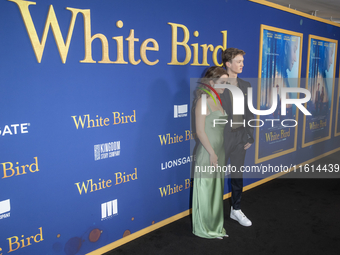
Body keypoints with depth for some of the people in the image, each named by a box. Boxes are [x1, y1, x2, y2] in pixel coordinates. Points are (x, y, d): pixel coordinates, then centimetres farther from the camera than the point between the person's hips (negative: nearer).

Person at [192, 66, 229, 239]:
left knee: (217, 190, 17)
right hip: (207, 152, -8)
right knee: (205, 191, 5)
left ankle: (215, 226, 32)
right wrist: (211, 153, -18)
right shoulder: (203, 101, -14)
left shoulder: (217, 100, 10)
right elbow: (200, 131, -18)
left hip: (219, 151, 8)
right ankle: (204, 229, 22)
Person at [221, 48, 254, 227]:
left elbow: (249, 113, 11)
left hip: (240, 137, 6)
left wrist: (250, 136, 7)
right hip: (222, 137, -6)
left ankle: (236, 210, 33)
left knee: (238, 175, 16)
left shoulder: (245, 86, 8)